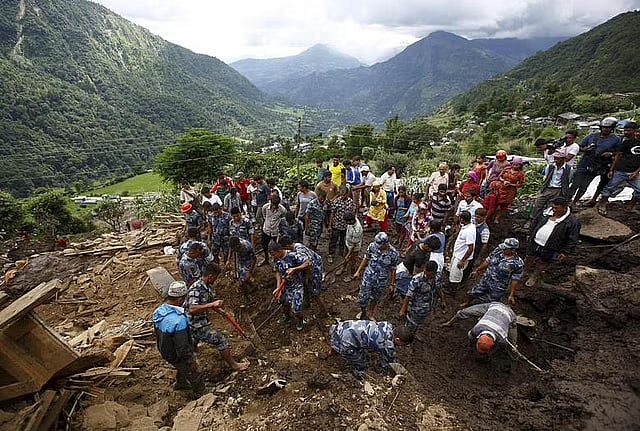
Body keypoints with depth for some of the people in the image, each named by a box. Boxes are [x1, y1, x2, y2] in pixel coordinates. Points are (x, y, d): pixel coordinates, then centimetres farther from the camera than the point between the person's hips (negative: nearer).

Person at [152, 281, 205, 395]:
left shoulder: (158, 311, -13)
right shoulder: (179, 320, -40)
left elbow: (159, 333, 4)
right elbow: (183, 347, -31)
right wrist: (191, 361, -16)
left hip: (165, 352, 8)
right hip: (178, 357, -8)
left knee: (182, 368, 36)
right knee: (195, 376, 18)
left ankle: (180, 384, 60)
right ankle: (200, 394, 40)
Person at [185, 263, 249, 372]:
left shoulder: (209, 287, 1)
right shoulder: (196, 289, -28)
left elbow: (212, 303, 12)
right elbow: (192, 309, -39)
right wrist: (212, 304, -44)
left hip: (202, 322, 9)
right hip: (196, 326, -9)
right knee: (221, 340, -5)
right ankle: (234, 365, 8)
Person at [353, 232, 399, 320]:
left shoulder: (393, 253, -21)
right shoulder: (372, 246, -18)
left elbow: (393, 270, -8)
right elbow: (366, 259, -2)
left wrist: (392, 284, 0)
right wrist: (358, 271, 3)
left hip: (381, 280, 0)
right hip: (368, 276, 1)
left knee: (375, 297, 21)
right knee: (363, 296, 8)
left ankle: (370, 313, 48)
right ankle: (362, 312, 40)